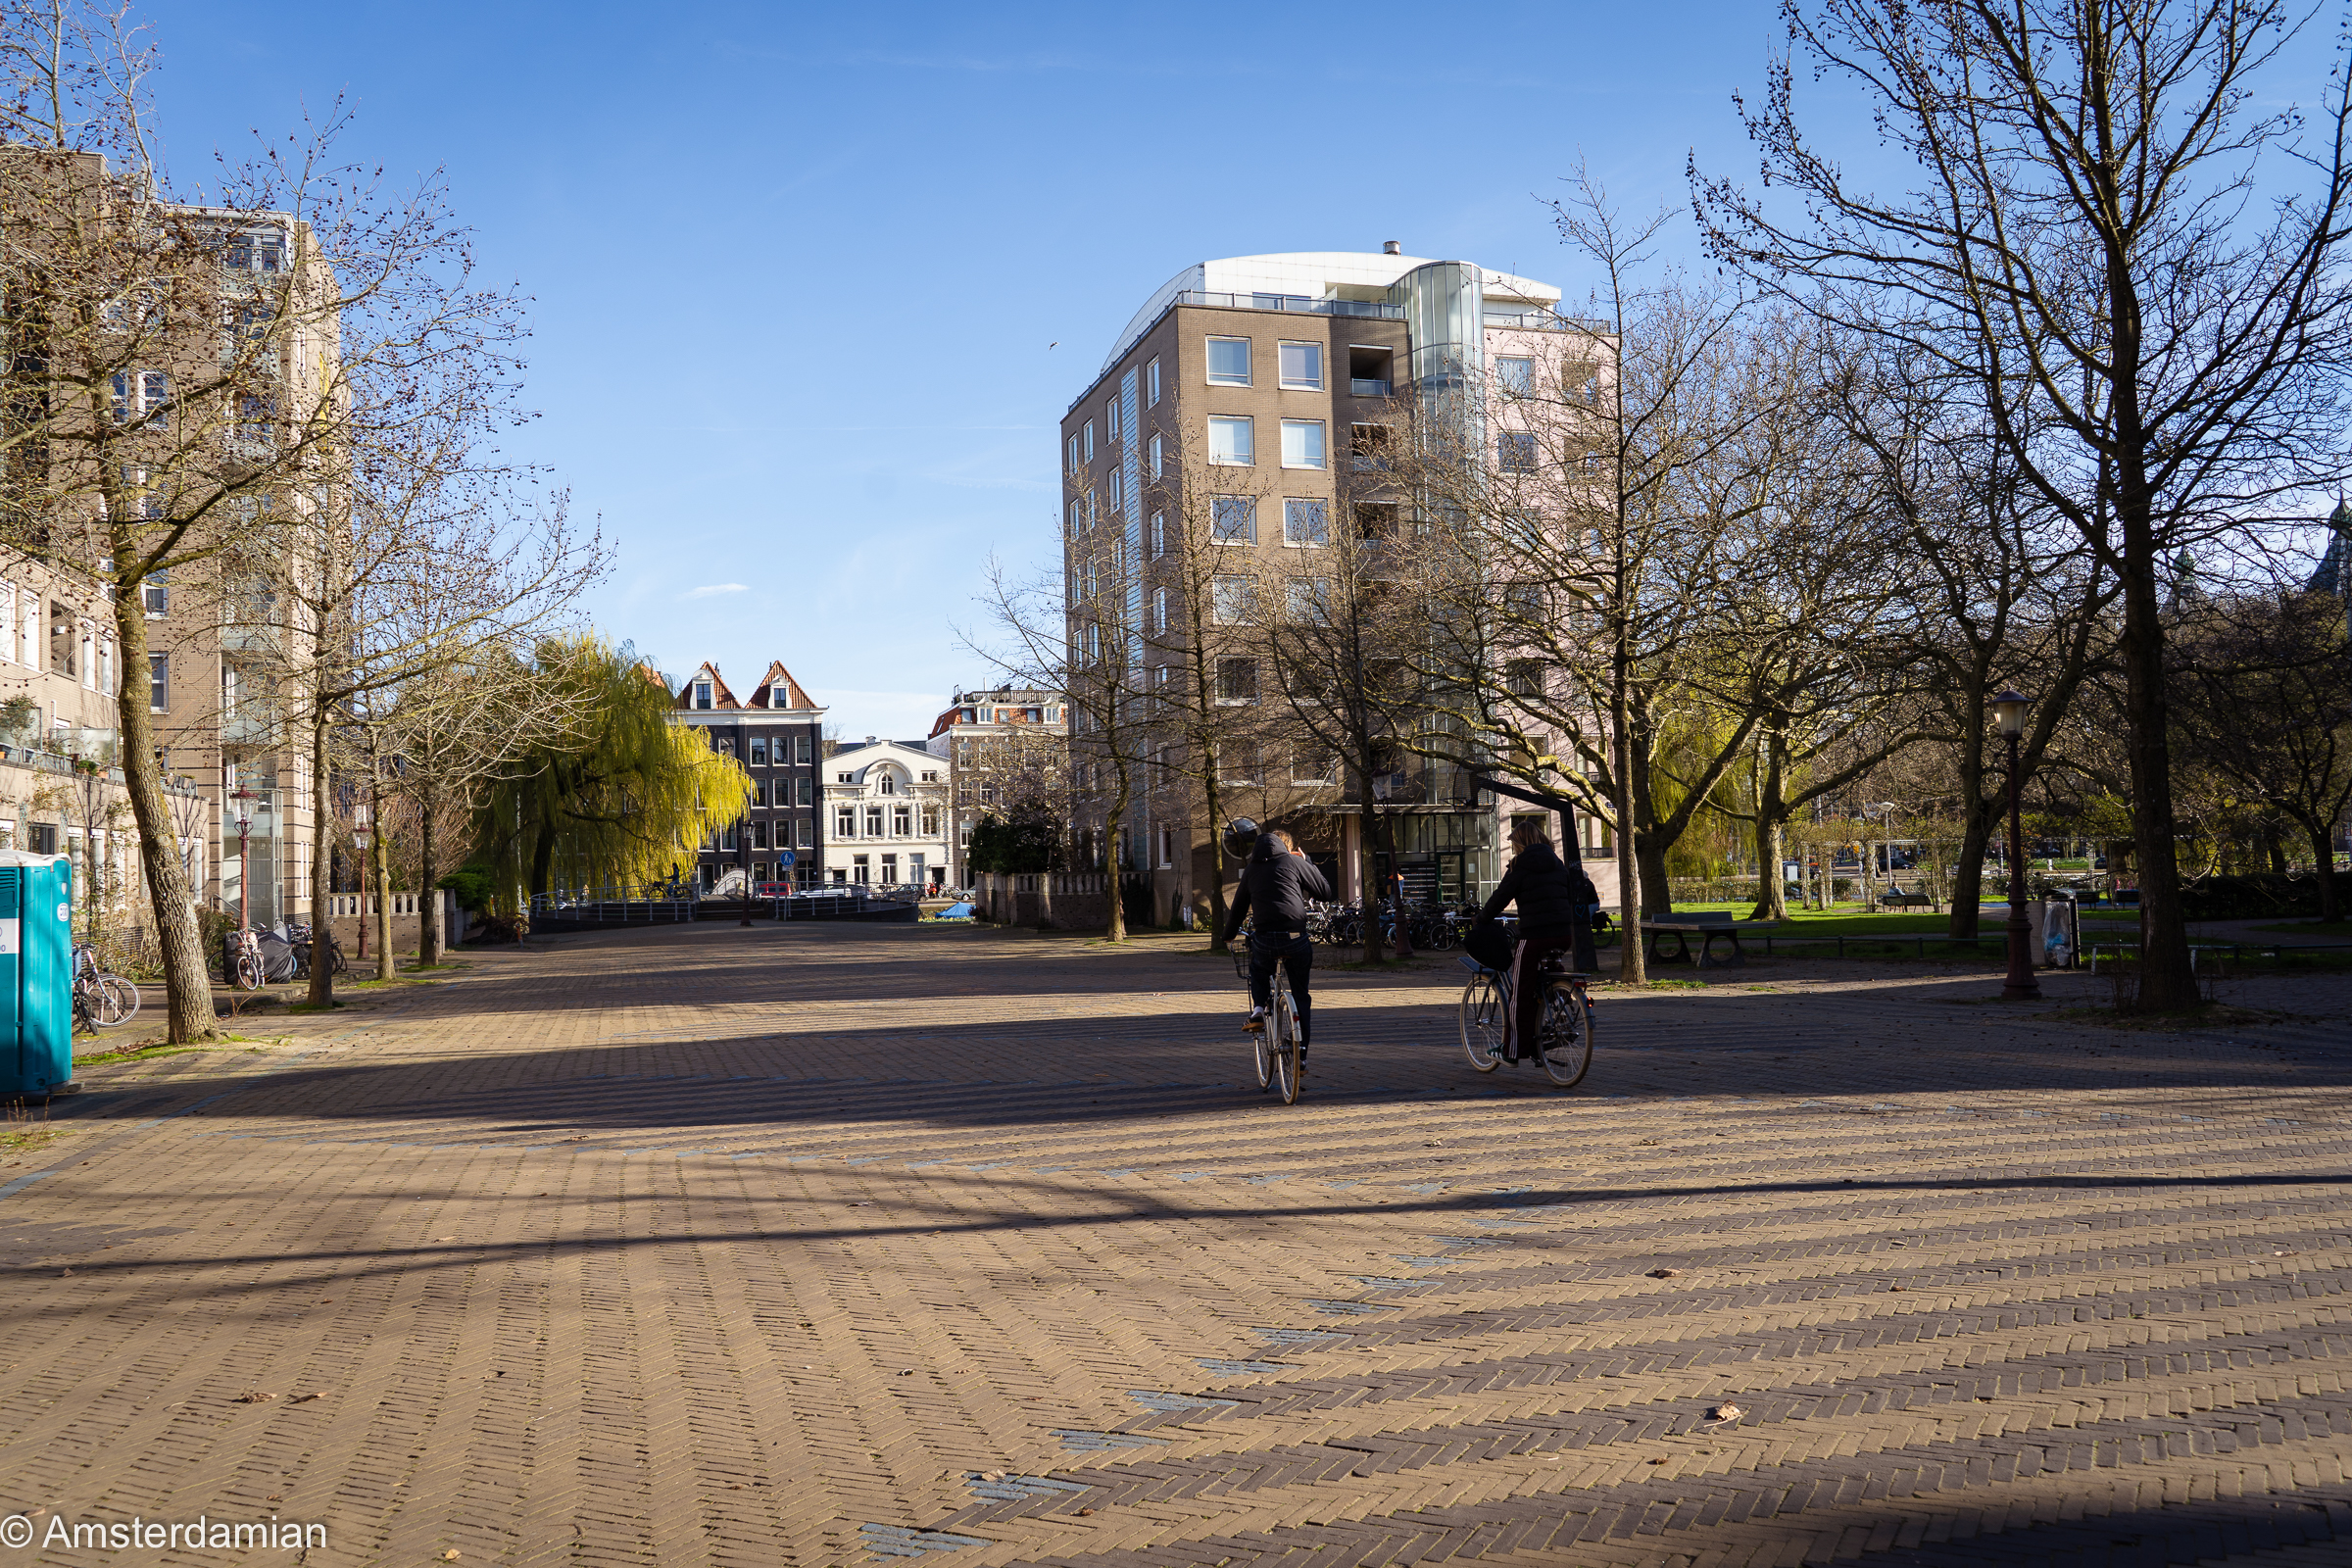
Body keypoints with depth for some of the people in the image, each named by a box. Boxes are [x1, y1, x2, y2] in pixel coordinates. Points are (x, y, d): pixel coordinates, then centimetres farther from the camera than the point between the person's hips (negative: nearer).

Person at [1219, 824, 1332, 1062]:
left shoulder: (1251, 868, 17)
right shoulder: (1294, 862, 7)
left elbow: (1239, 906, 24)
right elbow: (1325, 891, 11)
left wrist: (1229, 935, 39)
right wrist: (1308, 862, 21)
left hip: (1264, 939, 2)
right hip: (1296, 937, -1)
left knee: (1258, 969, 35)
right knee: (1301, 996, 14)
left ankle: (1258, 1009, 10)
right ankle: (1300, 1054, 13)